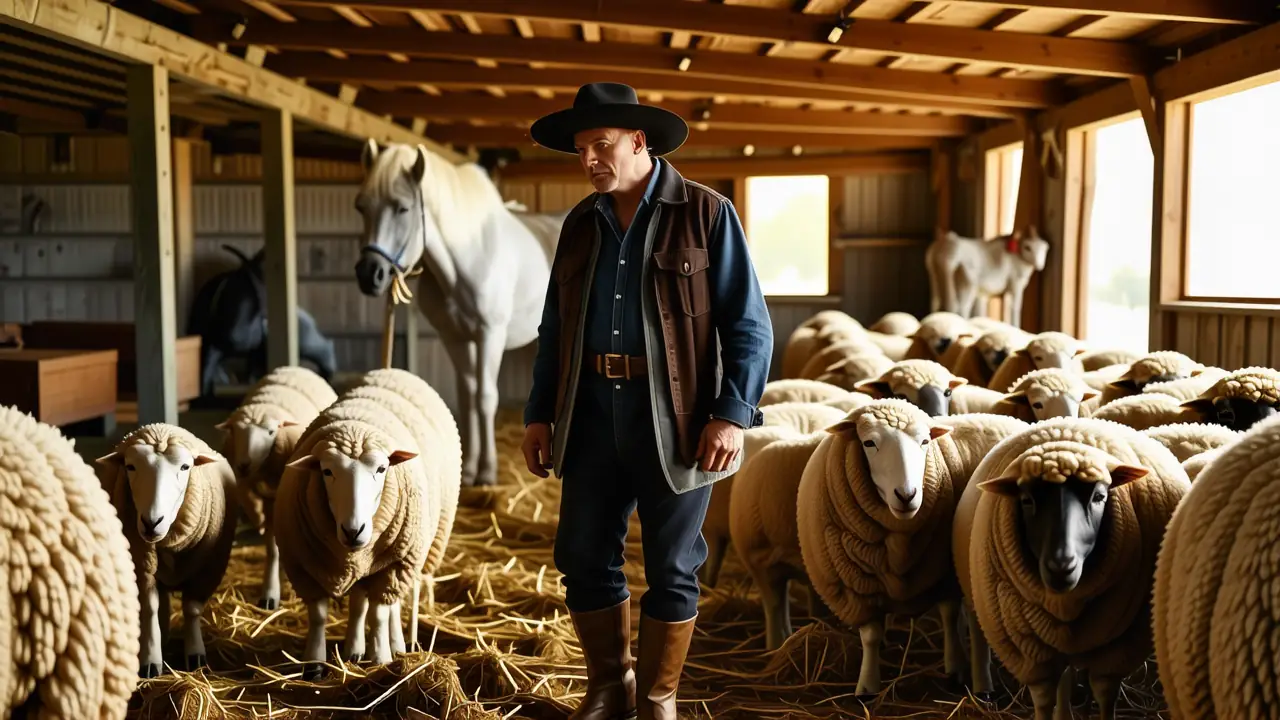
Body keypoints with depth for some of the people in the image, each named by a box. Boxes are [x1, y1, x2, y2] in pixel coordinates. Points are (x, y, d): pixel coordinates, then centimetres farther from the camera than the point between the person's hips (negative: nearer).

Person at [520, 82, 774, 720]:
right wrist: (539, 414, 10)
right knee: (583, 556, 8)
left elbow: (748, 325, -7)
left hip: (674, 416, -4)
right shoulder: (580, 224, 11)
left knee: (671, 568, 6)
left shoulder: (705, 213, -3)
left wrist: (732, 414, -15)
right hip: (592, 411, 5)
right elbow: (554, 329, 15)